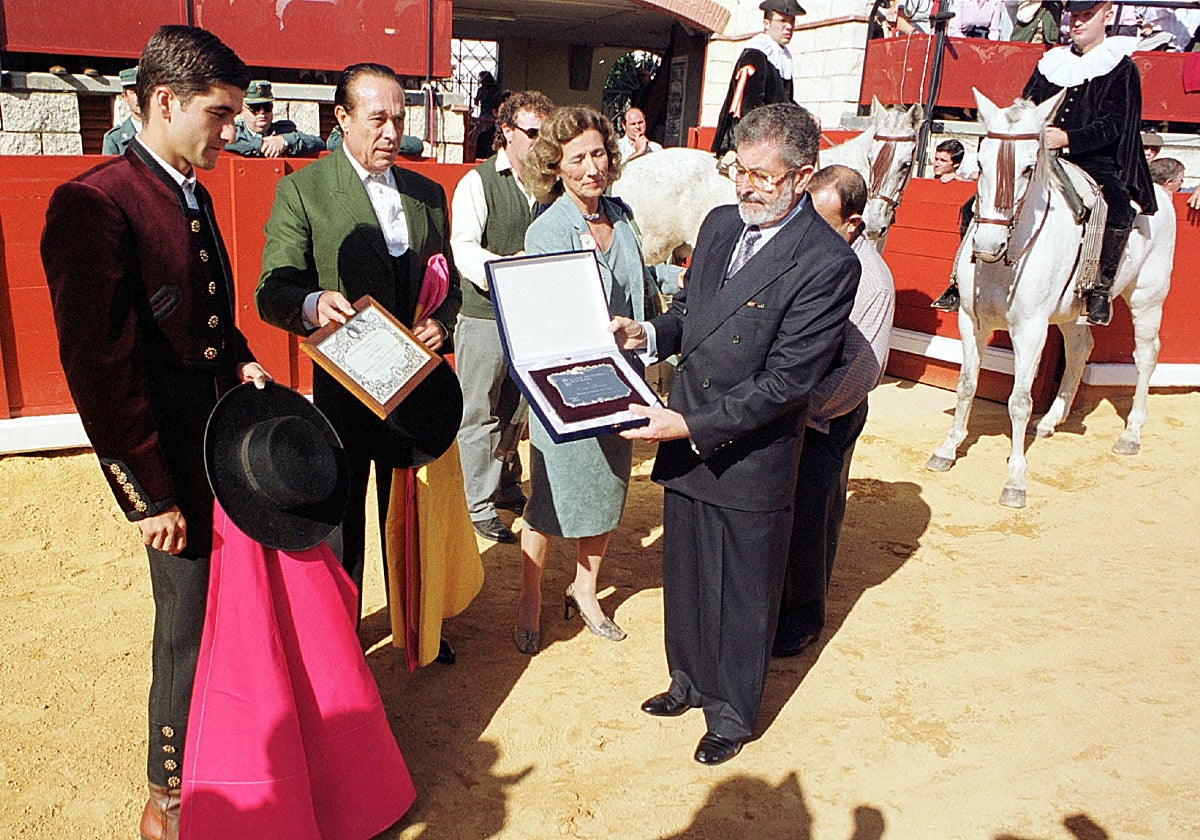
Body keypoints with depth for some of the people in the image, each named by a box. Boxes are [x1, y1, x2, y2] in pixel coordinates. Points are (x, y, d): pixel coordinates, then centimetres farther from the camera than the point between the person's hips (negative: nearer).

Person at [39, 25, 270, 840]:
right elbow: (99, 367, -19)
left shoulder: (193, 195, 11)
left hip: (223, 443, 8)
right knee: (188, 620, 6)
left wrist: (240, 359, 4)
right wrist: (150, 495, -16)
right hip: (172, 463, -7)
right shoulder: (95, 204, -17)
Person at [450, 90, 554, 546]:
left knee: (516, 409, 16)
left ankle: (507, 486, 34)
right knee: (481, 414, 4)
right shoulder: (478, 183, -5)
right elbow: (464, 248, -16)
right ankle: (480, 505, 15)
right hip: (486, 319, -5)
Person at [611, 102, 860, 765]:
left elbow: (785, 381, -22)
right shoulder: (720, 223, 4)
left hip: (750, 460, -6)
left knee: (741, 595, 13)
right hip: (685, 443, 7)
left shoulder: (826, 263, -19)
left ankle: (732, 713, 36)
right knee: (683, 576, 22)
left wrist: (695, 426, -23)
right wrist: (647, 334, -3)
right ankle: (689, 681, 46)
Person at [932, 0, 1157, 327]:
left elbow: (1113, 125, -8)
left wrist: (1067, 138, -24)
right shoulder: (1051, 62, 16)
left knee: (1119, 209, -35)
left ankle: (1101, 288, -22)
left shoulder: (1121, 67, 2)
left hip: (1095, 162, -4)